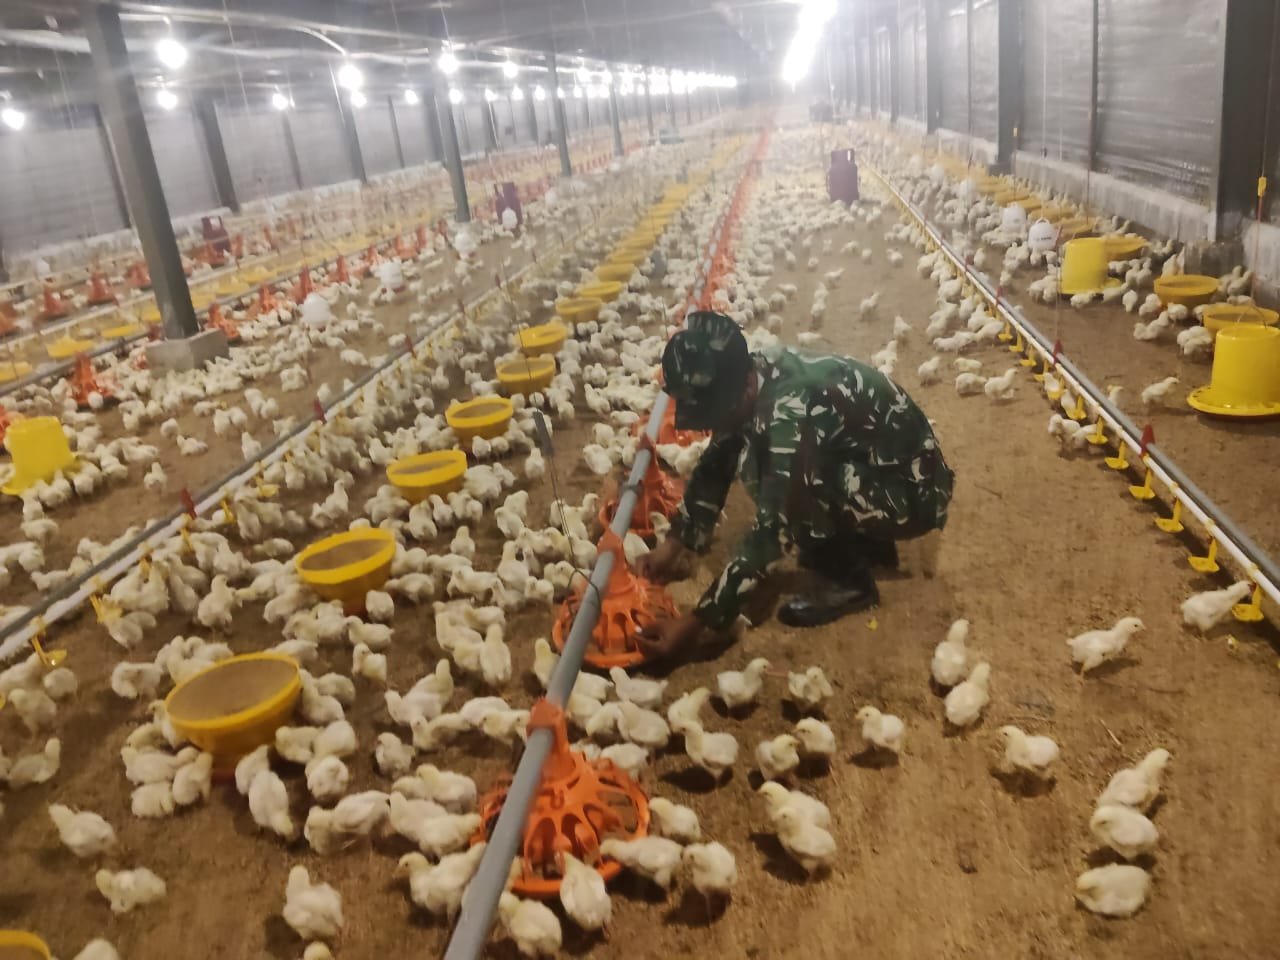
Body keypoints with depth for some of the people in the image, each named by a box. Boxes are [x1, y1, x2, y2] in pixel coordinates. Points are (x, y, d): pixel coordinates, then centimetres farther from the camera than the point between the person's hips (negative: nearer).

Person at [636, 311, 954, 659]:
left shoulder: (792, 411, -34)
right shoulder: (755, 377, -8)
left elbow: (772, 531, -34)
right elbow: (717, 463, 6)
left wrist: (696, 623, -32)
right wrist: (675, 542, 2)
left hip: (914, 492, -9)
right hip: (872, 464, 9)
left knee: (795, 485, -28)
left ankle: (847, 579, -4)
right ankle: (866, 543, 13)